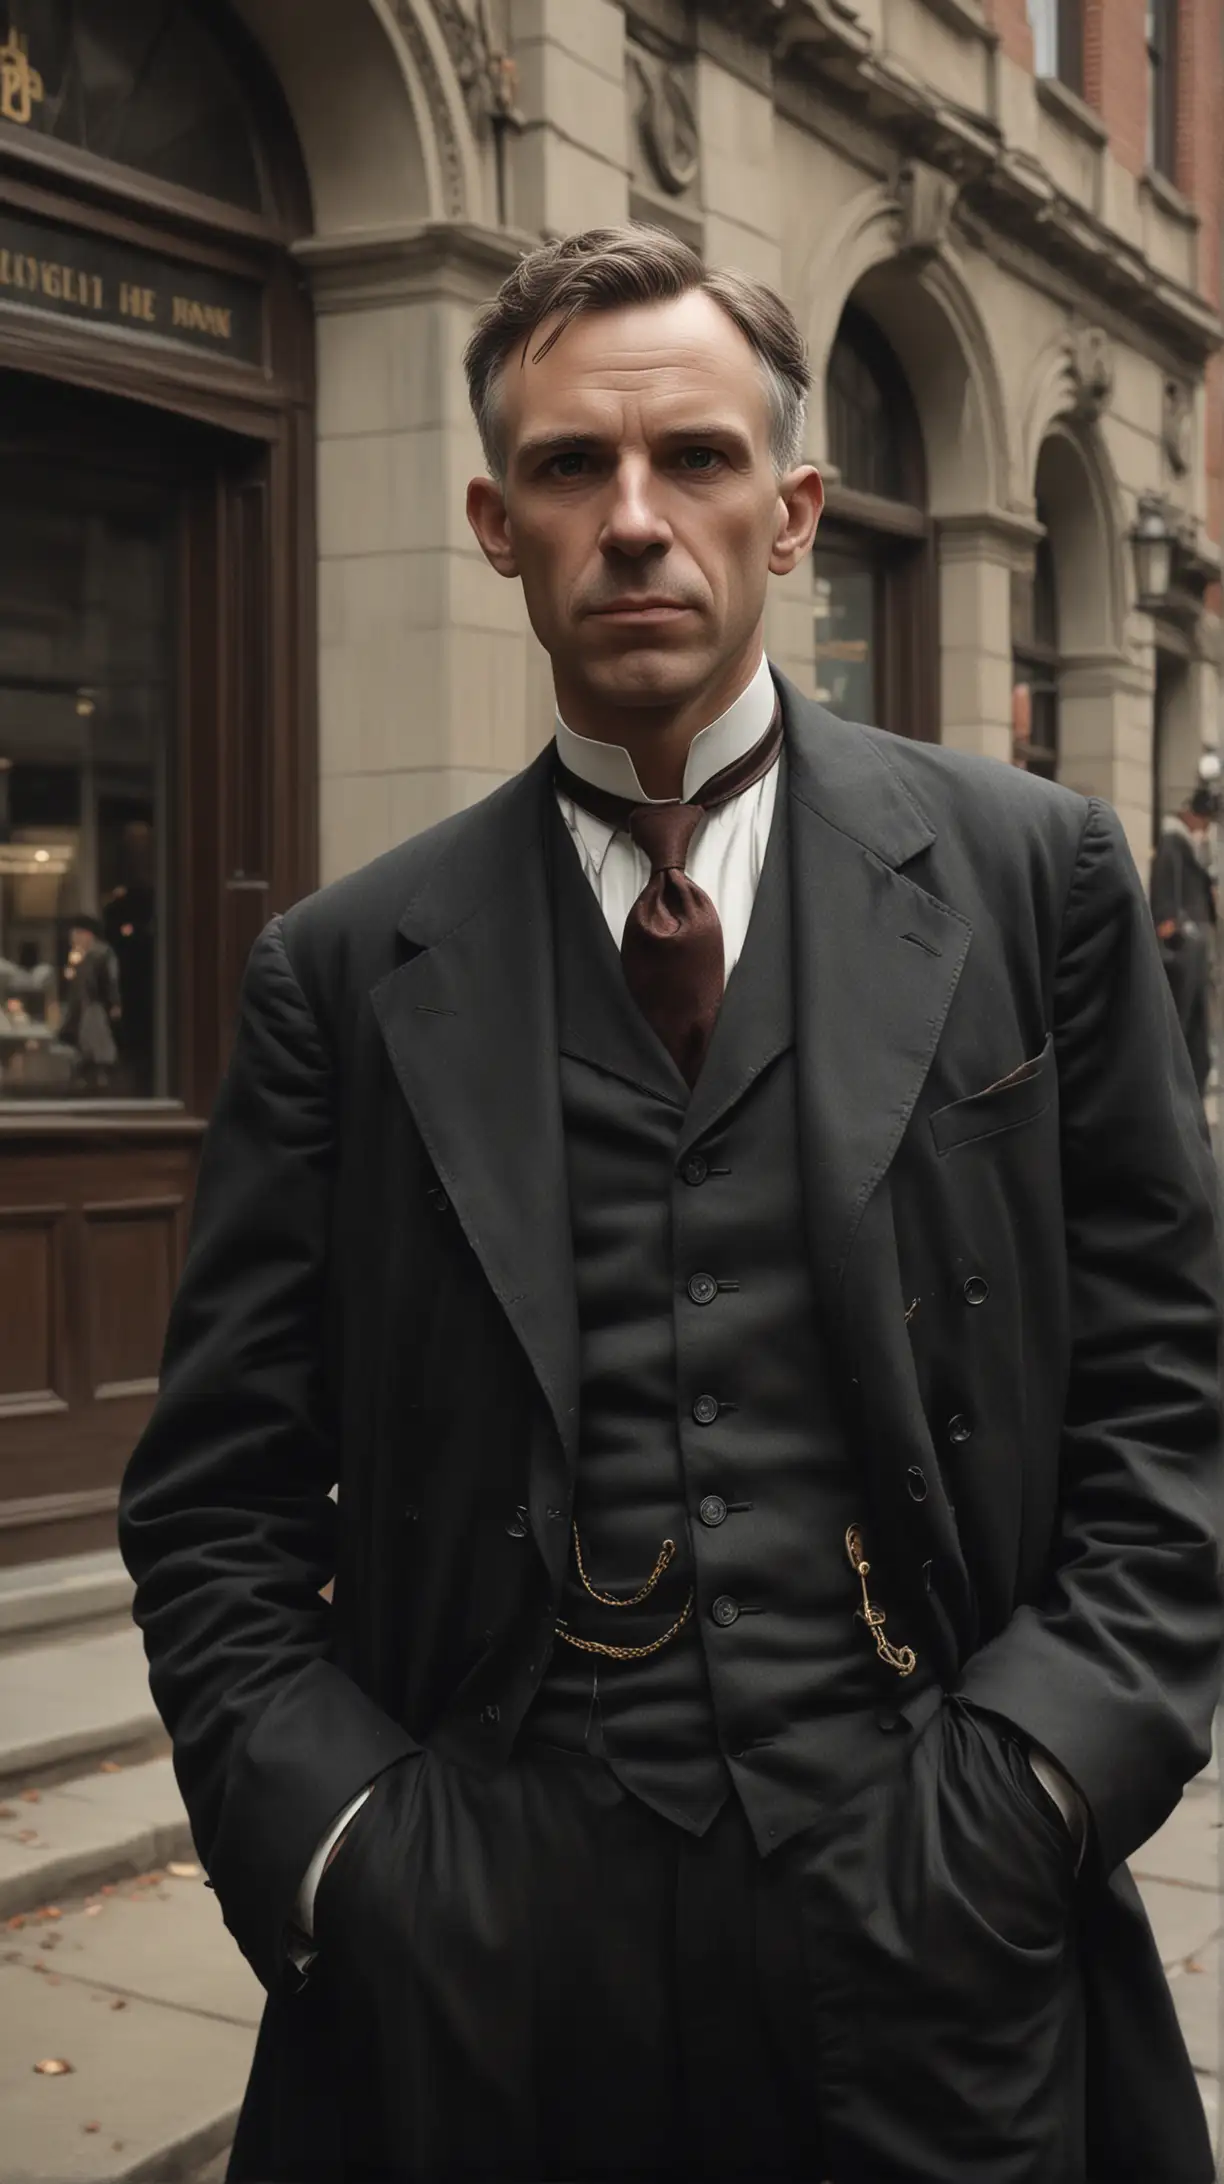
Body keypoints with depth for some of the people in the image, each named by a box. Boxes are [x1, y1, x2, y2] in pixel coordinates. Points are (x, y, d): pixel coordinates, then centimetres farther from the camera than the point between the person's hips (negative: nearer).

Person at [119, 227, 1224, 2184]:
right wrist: (339, 1845, -7)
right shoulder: (347, 970, 2)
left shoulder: (1031, 877, 2)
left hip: (934, 1936, 0)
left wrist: (1028, 1786, -8)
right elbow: (217, 1503, 4)